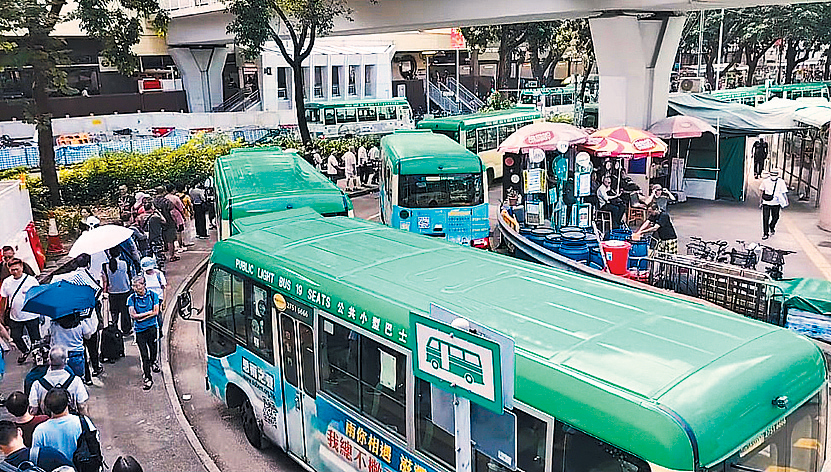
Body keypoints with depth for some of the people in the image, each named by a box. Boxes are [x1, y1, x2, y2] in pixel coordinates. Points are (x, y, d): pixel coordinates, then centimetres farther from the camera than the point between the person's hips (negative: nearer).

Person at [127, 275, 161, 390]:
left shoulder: (152, 295, 0)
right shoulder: (131, 299, -1)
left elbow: (156, 312, -6)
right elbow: (133, 315, -10)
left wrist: (141, 317, -11)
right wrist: (149, 312, -10)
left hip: (152, 326, 0)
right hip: (139, 330, 0)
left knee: (153, 346, -8)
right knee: (144, 355, 0)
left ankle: (153, 362, 27)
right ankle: (147, 378, 9)